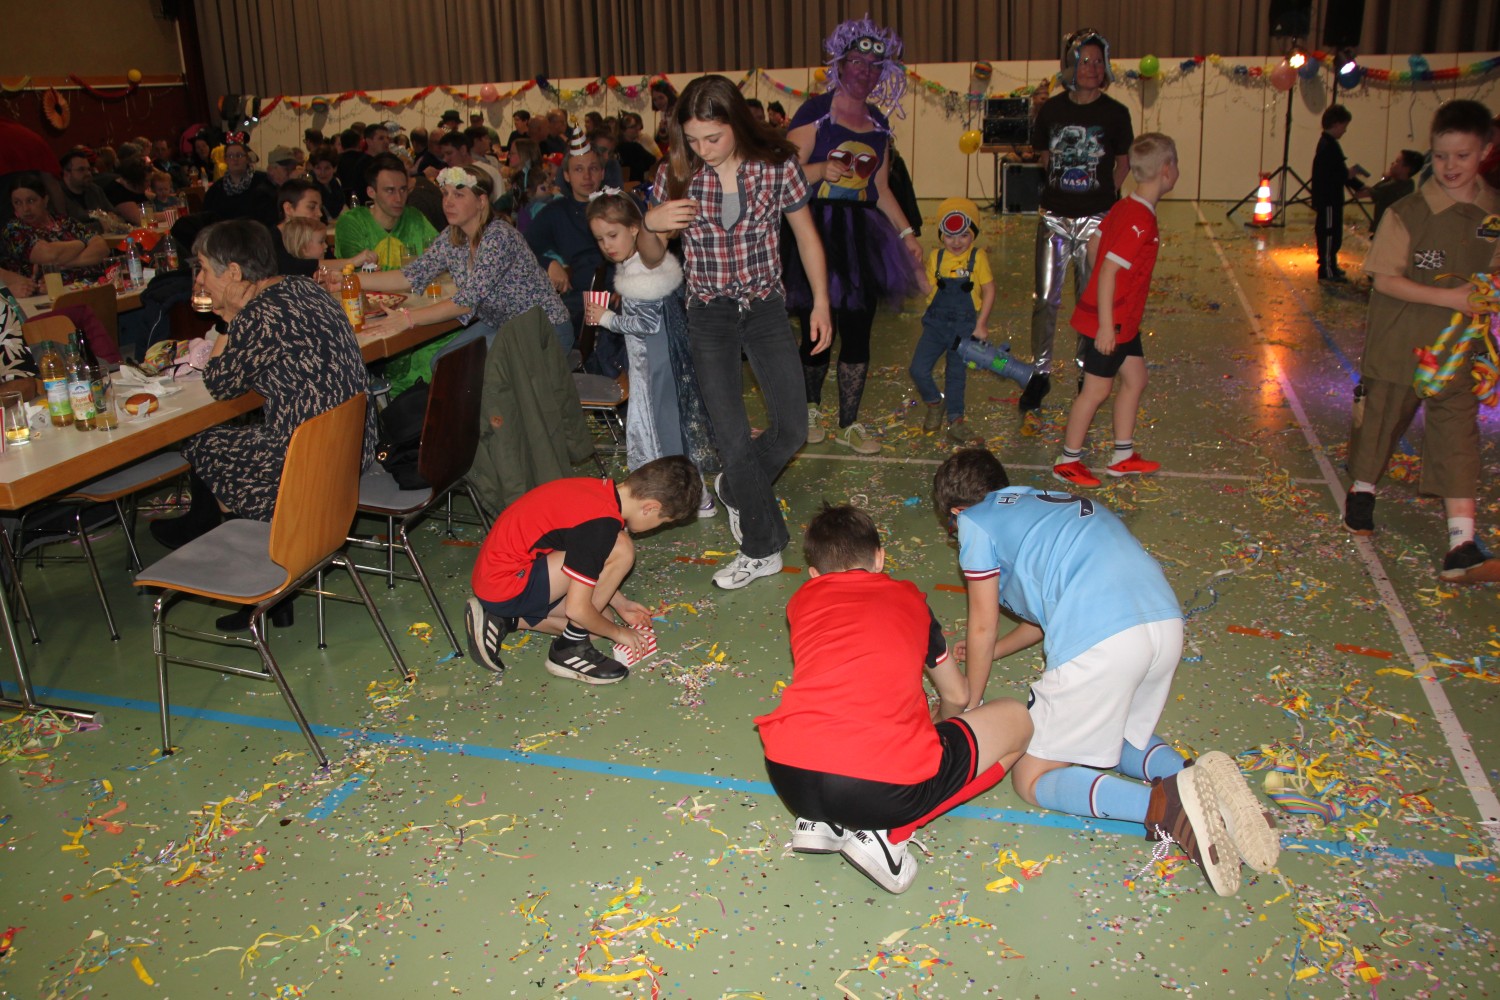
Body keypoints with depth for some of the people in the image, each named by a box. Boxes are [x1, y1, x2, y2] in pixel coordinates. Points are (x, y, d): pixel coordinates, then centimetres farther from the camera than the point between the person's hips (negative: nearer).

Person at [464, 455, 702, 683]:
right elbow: (576, 609, -20)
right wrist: (618, 632, -3)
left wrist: (620, 604, 21)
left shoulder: (601, 490, 3)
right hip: (506, 589, -10)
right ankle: (570, 650, -7)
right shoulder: (602, 523, -25)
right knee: (620, 550, -20)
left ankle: (500, 620, 12)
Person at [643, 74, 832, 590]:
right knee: (733, 438, -4)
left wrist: (821, 303, 3)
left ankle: (734, 487, 33)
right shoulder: (675, 175, -7)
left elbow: (806, 236, 5)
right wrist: (651, 225, -21)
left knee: (792, 430, 2)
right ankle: (763, 549, 14)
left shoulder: (777, 165, -8)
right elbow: (651, 259, 1)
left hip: (766, 308, 1)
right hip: (709, 315, -1)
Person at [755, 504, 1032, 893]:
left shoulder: (802, 599, 23)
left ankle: (822, 822, 12)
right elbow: (956, 696, 37)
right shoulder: (908, 597, 22)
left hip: (791, 780, 4)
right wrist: (947, 727, 61)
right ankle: (887, 833, 4)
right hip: (888, 789, -4)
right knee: (1016, 718, 20)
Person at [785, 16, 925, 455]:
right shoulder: (815, 112, -3)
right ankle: (811, 408, 27)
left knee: (858, 332, 3)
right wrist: (822, 170, -26)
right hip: (817, 232, -5)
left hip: (861, 237, 5)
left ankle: (849, 424, 13)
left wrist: (907, 233, 13)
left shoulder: (878, 125, 15)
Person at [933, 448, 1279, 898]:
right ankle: (1197, 781, 3)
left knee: (1033, 780, 10)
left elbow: (983, 629, 16)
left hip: (1099, 642, -7)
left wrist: (969, 706, 31)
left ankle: (1164, 804, -15)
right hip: (1166, 621, 8)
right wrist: (993, 650, 53)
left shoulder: (974, 521, 13)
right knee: (1117, 733, 33)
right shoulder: (1047, 501, 32)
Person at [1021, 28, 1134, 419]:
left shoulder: (1115, 113, -3)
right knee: (1045, 298, 2)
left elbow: (1123, 162, 9)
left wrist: (1105, 194, 3)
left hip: (1097, 218, -1)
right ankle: (1040, 373, 14)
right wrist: (1063, 184, 12)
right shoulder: (1051, 110, 1)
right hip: (1055, 217, 1)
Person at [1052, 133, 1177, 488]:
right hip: (1109, 322, -10)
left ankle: (1123, 457, 27)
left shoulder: (1123, 207, 4)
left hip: (1123, 320, 10)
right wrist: (1105, 326, -27)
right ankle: (1067, 462, 14)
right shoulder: (1141, 221, -24)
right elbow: (1109, 270, -28)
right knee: (1097, 390, 1)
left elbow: (1094, 245, 14)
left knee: (1136, 379, 17)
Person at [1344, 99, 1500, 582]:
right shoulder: (1408, 213, -10)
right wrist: (1448, 297, -21)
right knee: (1380, 419, 13)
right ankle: (1361, 492, 42)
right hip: (1398, 344, -2)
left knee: (1458, 437, -3)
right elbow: (1386, 280, -13)